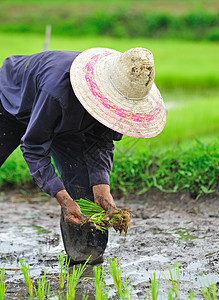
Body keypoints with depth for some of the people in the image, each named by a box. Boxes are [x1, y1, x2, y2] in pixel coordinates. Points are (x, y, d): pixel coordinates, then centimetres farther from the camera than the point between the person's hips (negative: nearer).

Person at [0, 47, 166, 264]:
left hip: (64, 120, 4)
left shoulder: (123, 93, -29)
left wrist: (101, 186, -31)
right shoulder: (58, 90, -48)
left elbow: (100, 141, -15)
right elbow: (33, 147, -36)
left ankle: (87, 262, -5)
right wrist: (63, 199, -43)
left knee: (83, 183, -13)